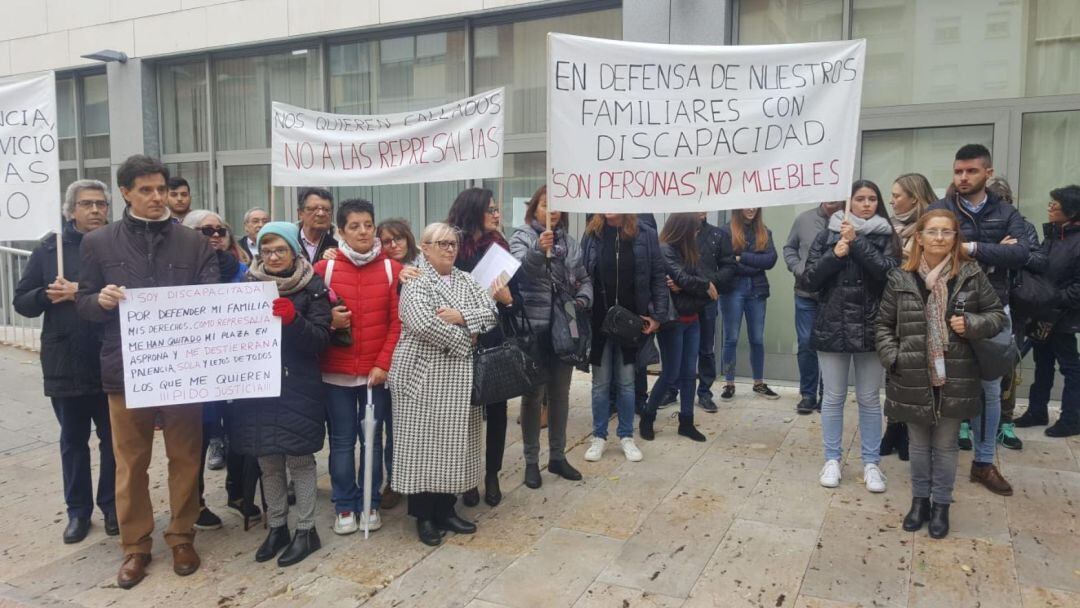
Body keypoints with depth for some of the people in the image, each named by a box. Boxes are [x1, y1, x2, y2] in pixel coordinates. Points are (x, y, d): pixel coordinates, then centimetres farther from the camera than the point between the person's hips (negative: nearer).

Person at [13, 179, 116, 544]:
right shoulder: (49, 248, 4)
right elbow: (21, 302, 5)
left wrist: (83, 293, -18)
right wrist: (48, 295, -14)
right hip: (65, 363, 2)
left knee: (113, 438, 10)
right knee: (73, 440, 14)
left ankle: (112, 506, 25)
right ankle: (78, 510, 27)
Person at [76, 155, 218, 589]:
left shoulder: (194, 243, 4)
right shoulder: (98, 243, 5)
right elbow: (83, 303, 6)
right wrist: (101, 300, -16)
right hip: (125, 369, 0)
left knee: (185, 458, 8)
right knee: (130, 463, 9)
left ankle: (181, 538, 25)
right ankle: (135, 545, 24)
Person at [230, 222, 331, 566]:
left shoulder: (313, 288, -4)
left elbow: (321, 339, -11)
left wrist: (293, 319, -27)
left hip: (298, 388, -3)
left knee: (299, 459, 2)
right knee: (267, 461, 11)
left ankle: (306, 530, 15)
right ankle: (277, 527, 25)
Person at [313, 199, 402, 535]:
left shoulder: (392, 269, 0)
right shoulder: (324, 268, 0)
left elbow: (398, 322, -2)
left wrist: (383, 363, -7)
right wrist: (330, 321, -15)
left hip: (377, 372, 0)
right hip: (336, 371, 0)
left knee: (373, 440, 10)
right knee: (342, 441, 8)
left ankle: (370, 503, 24)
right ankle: (344, 507, 23)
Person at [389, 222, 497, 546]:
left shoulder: (466, 279, 13)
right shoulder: (415, 281, -6)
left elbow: (490, 312, 2)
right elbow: (423, 324, -22)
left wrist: (461, 317, -15)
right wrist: (464, 341, -14)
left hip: (458, 377, 6)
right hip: (423, 376, -6)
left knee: (454, 443, 10)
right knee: (423, 444, 0)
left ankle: (445, 508, 23)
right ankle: (423, 515, 13)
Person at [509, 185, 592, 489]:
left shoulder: (569, 241, 10)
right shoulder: (522, 236, -4)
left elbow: (584, 278, 16)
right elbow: (521, 270, -23)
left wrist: (583, 299, -4)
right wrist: (539, 250, -42)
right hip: (534, 327, -5)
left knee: (560, 393, 13)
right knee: (534, 394, 4)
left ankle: (557, 456, 27)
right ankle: (531, 461, 17)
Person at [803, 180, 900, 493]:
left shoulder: (885, 237, 3)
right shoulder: (828, 235, 5)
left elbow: (889, 273, -14)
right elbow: (809, 279, 0)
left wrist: (856, 243, -17)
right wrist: (835, 254, -14)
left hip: (870, 328, 0)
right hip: (832, 327, 1)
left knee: (869, 399, 8)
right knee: (833, 397, 8)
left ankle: (871, 463, 20)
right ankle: (832, 459, 21)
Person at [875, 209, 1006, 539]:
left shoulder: (971, 275, -3)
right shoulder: (901, 278, -3)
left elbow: (997, 314, 5)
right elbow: (883, 324, 3)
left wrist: (972, 324, -15)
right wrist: (892, 359, -9)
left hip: (955, 378, 0)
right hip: (913, 378, 0)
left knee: (945, 445, 13)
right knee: (919, 443, 15)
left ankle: (941, 504, 29)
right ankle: (920, 500, 32)